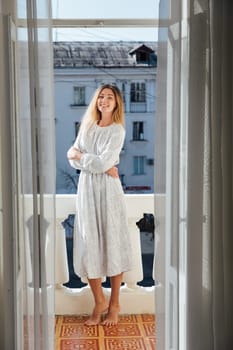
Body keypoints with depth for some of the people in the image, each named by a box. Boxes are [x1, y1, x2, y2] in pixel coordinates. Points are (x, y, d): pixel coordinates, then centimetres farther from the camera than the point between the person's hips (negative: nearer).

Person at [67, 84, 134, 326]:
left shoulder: (117, 131, -5)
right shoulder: (87, 126, 11)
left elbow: (103, 162, -16)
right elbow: (73, 159, 1)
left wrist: (80, 155, -2)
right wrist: (100, 166, -12)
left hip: (108, 190, -5)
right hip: (87, 188, 5)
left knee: (112, 242, 2)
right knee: (88, 244, 4)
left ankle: (114, 304, 16)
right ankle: (99, 301, 18)